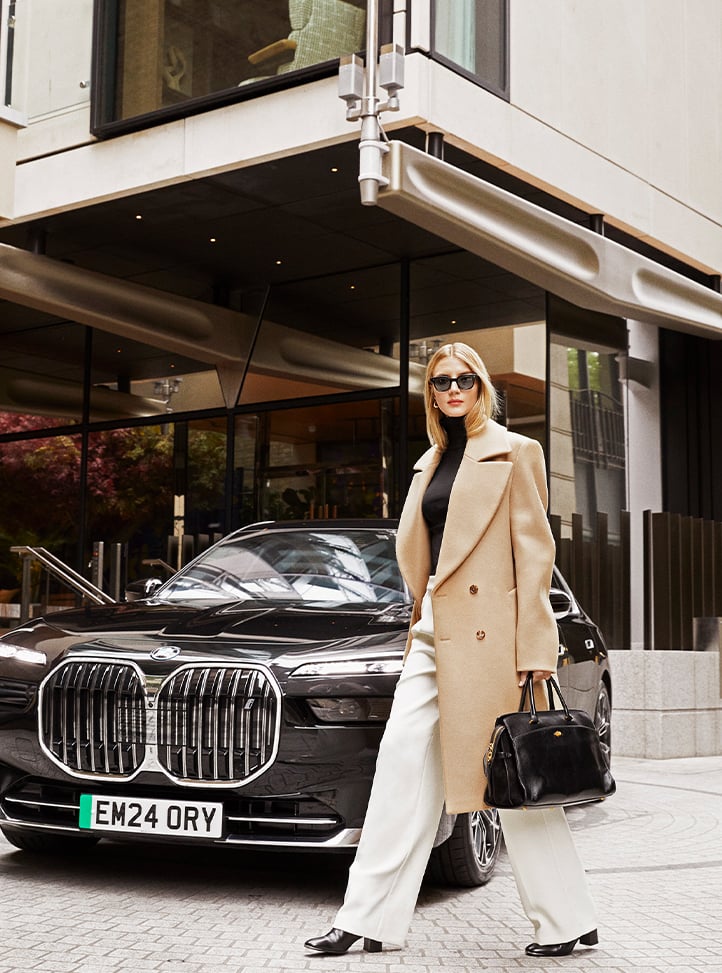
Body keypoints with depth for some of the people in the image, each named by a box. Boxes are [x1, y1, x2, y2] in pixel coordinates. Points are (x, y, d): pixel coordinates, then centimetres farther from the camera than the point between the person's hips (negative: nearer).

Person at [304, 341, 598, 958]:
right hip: (435, 631, 7)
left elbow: (534, 553, -9)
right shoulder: (431, 463, 18)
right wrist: (423, 618, 16)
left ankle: (568, 922, 13)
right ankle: (372, 920, 9)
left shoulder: (514, 453, -3)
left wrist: (534, 652, -14)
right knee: (402, 765, 3)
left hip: (489, 634, -7)